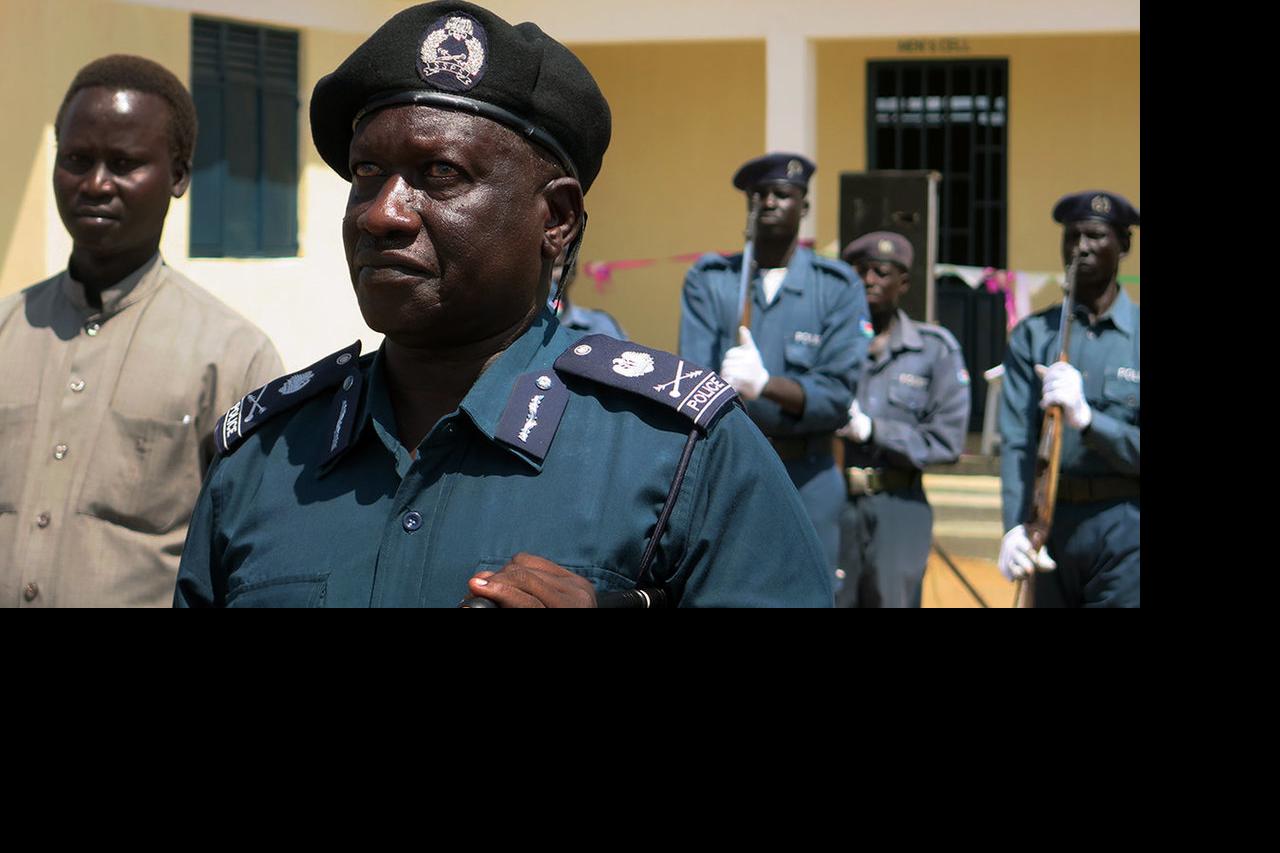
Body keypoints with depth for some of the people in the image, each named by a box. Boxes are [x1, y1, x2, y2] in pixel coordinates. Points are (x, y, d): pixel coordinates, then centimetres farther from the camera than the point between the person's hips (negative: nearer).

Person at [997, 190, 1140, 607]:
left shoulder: (1136, 335, 1)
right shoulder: (1032, 336, 7)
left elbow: (1138, 449, -7)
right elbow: (1016, 443, -5)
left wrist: (1086, 419, -23)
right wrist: (1015, 526, -20)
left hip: (1125, 529, -2)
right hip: (1053, 525, 3)